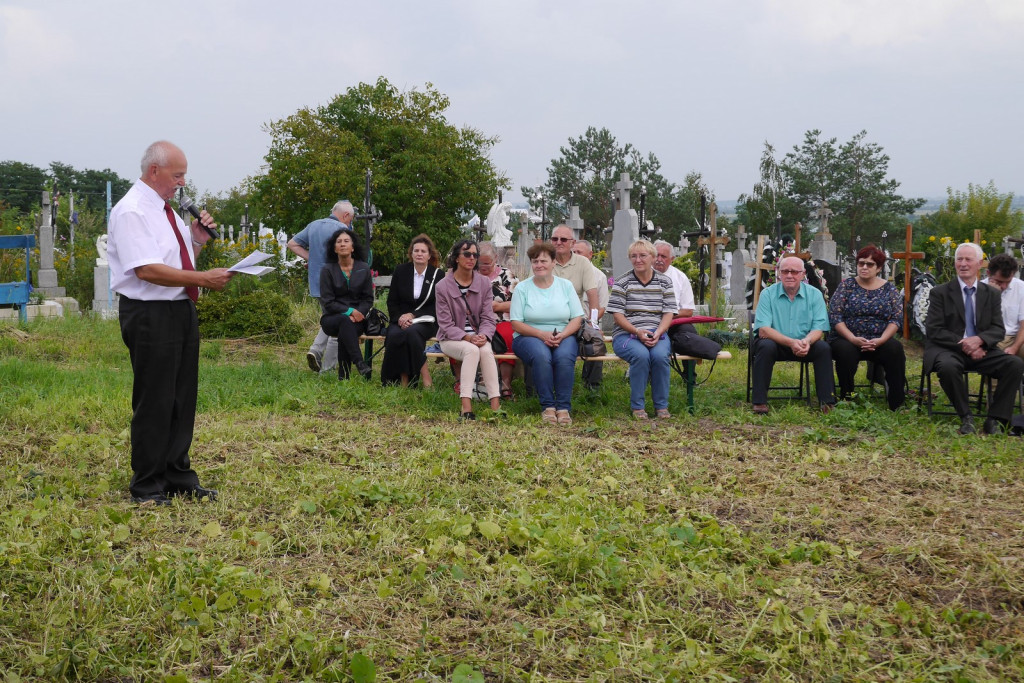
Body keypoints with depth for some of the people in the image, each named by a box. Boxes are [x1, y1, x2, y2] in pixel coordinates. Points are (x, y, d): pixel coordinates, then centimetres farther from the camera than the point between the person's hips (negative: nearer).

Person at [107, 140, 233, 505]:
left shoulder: (166, 210, 14)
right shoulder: (131, 211, -14)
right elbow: (147, 270, -24)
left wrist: (196, 239, 6)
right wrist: (204, 279, -23)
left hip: (181, 311, 9)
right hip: (150, 315, -9)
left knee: (183, 397, 14)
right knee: (154, 403, -1)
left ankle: (179, 476, 25)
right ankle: (147, 487, 11)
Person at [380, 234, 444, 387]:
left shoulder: (438, 274, 4)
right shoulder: (400, 271, 10)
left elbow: (436, 307, -1)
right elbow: (391, 302, 10)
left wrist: (412, 315, -13)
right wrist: (399, 318, -9)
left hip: (426, 321, -2)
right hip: (400, 320, 2)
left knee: (411, 332, -36)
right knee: (394, 335, -33)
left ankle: (425, 378, -31)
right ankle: (403, 380, -27)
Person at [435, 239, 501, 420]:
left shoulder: (484, 283, 5)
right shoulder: (443, 286, -4)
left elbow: (488, 318, 1)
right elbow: (446, 324, -7)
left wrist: (483, 336, -21)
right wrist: (467, 338, -23)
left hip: (478, 338, 2)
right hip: (451, 339, -2)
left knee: (486, 351, -32)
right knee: (472, 350, -34)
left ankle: (495, 405, -40)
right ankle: (466, 407, -43)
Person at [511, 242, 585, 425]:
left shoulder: (566, 285, 10)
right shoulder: (522, 288, 5)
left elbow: (577, 318, 5)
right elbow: (516, 323, -2)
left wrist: (562, 335, -15)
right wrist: (541, 334, -16)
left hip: (563, 336, 1)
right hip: (529, 337, -1)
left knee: (565, 357, -33)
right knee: (541, 356, -35)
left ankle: (564, 407, -24)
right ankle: (547, 406, -24)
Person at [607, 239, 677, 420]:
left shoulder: (664, 282, 12)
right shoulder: (622, 282, 4)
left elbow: (669, 313, 5)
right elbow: (617, 314, -3)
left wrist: (657, 333, -14)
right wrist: (638, 332, -17)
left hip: (657, 333, 2)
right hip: (626, 334, -2)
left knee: (660, 355, -31)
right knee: (641, 355, -34)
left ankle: (661, 405, -13)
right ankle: (637, 406, -18)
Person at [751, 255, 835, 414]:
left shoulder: (814, 294, -1)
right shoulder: (768, 294, -6)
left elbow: (818, 329, -8)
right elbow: (763, 330, -16)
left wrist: (806, 341, -33)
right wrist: (791, 342, -32)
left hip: (805, 345, 2)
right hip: (775, 343, -2)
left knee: (824, 348, -25)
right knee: (766, 346, -33)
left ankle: (827, 402, -16)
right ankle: (759, 402, -27)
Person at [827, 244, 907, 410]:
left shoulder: (889, 289, 11)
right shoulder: (846, 285, 6)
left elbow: (897, 319, 1)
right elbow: (835, 316, -4)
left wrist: (881, 340, -17)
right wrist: (853, 339, -17)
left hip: (880, 341, 1)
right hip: (847, 340, -1)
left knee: (895, 348, -31)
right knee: (845, 351, -35)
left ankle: (896, 405, -22)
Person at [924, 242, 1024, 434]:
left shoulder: (992, 294, 12)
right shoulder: (939, 293, 2)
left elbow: (998, 330, 6)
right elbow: (934, 331, -6)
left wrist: (979, 339, -17)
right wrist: (963, 345, -18)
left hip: (981, 349, 3)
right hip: (949, 349, -3)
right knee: (948, 366, -38)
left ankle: (995, 419, -15)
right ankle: (966, 417, -18)